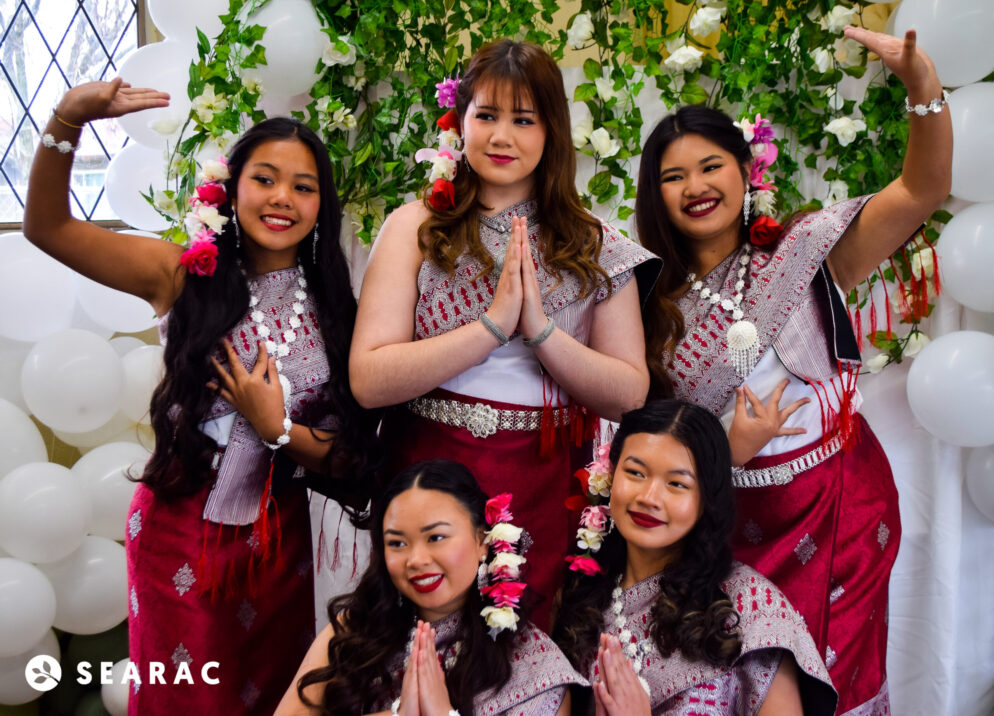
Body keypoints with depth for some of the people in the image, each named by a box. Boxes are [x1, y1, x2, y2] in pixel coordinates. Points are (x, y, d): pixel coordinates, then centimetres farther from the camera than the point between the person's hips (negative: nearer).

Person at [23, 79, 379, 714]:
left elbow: (351, 452, -3)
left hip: (279, 535, 2)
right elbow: (48, 226, -16)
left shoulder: (332, 308, -2)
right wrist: (68, 120, -29)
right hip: (181, 526, -2)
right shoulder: (186, 275, -7)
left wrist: (276, 426, -20)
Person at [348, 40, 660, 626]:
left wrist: (541, 329, -17)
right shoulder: (415, 228, 0)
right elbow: (369, 381, -11)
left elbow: (630, 396, -4)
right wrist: (494, 324, -18)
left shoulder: (596, 248, 4)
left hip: (545, 491, 1)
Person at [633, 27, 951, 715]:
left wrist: (925, 89, -34)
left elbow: (922, 189, -18)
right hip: (729, 515, 2)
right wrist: (730, 449, -15)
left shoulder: (803, 252, -6)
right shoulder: (660, 302, 0)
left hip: (835, 508, -1)